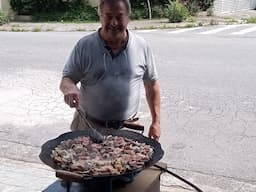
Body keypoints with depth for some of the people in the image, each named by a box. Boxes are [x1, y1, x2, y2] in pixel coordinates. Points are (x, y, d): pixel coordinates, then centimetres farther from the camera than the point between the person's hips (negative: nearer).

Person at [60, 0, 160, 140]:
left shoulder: (142, 46, 1)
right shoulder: (84, 46, -3)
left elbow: (152, 84, 8)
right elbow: (66, 79, 0)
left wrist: (156, 122, 5)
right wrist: (70, 88, -25)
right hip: (88, 125, 0)